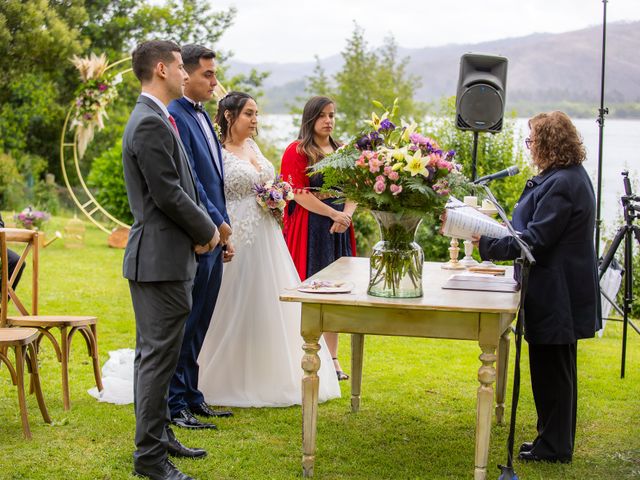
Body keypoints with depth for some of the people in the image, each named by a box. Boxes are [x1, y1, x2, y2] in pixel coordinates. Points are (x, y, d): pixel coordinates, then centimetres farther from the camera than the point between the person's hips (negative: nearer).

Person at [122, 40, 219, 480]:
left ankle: (158, 436, 28)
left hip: (161, 257, 11)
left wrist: (201, 231, 7)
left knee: (153, 354, 17)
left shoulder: (154, 119, 16)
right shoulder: (151, 123, -18)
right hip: (161, 259, -11)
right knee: (159, 357, -5)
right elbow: (168, 195, -21)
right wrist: (206, 232, -7)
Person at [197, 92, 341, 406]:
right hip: (238, 238, -8)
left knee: (271, 306, 11)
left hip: (267, 237, 8)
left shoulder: (253, 147, 13)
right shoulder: (218, 152, -11)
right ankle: (231, 380, 10)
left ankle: (269, 377, 22)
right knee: (236, 308, -1)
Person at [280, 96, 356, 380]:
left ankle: (332, 358, 11)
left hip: (339, 229, 6)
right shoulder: (297, 151, -3)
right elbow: (298, 193, -12)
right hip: (308, 229, -6)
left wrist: (346, 214, -9)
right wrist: (334, 214, -15)